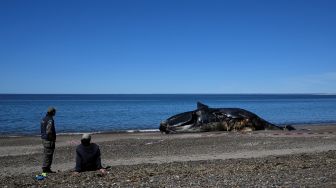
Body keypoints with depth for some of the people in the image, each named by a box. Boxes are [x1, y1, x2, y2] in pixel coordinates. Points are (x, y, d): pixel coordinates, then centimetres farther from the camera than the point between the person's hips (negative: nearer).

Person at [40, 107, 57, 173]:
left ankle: (45, 168, 23)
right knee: (48, 154, -2)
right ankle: (46, 168, 2)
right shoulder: (50, 120, -19)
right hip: (49, 140, -10)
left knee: (46, 154, 16)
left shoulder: (44, 119, 11)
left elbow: (43, 130, 15)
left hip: (44, 138, 10)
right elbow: (49, 131, -25)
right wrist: (53, 138, -15)